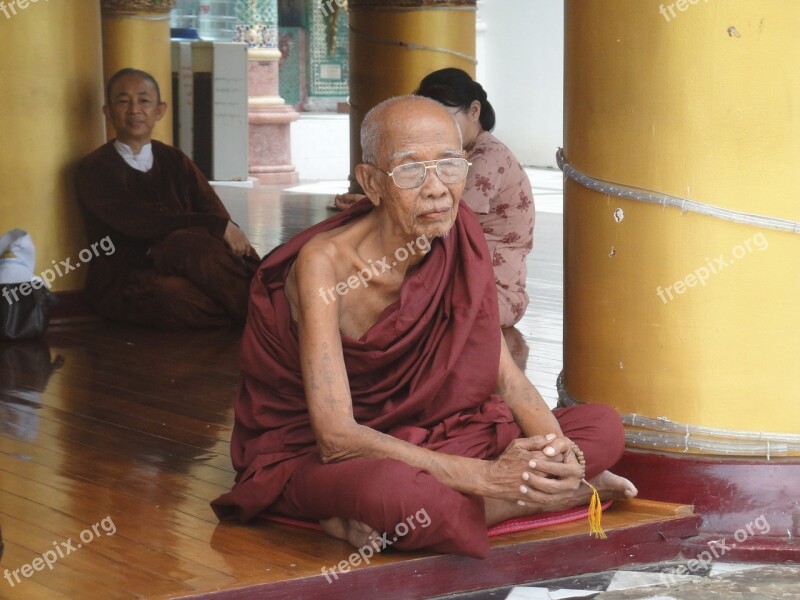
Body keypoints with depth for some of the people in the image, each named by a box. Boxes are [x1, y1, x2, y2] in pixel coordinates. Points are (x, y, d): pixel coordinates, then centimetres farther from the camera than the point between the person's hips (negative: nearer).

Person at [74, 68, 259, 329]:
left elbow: (214, 212, 3)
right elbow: (139, 223, -14)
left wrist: (230, 231, -22)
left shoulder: (174, 161, 18)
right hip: (124, 284, -5)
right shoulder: (94, 169, 1)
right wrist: (219, 228, -19)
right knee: (190, 244, -34)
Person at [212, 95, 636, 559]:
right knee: (393, 487, -42)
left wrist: (556, 447, -24)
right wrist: (484, 476, -37)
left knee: (604, 427, -8)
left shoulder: (459, 240, -6)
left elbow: (503, 374, -2)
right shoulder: (324, 262, -23)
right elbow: (336, 437, -31)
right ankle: (553, 494, -17)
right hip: (311, 455, -6)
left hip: (413, 440, 7)